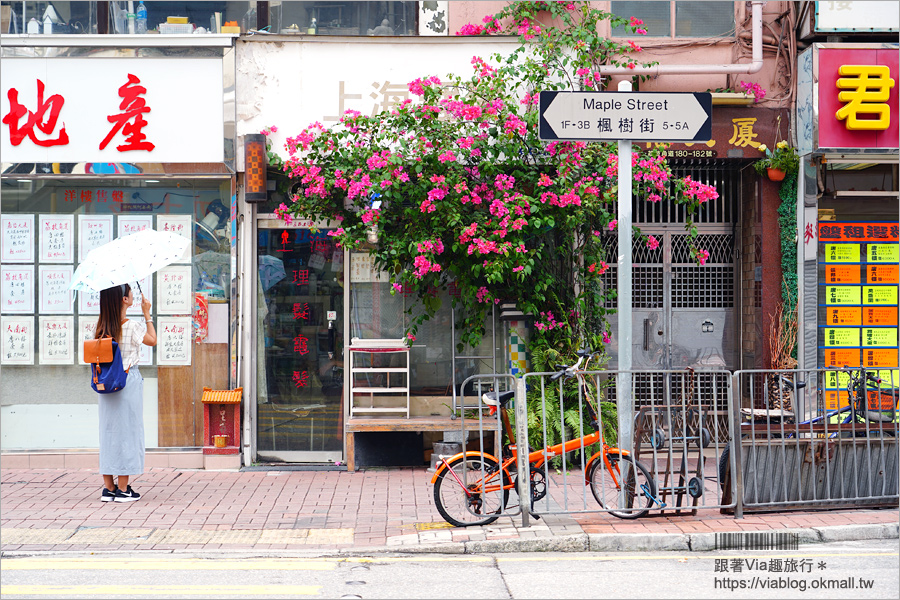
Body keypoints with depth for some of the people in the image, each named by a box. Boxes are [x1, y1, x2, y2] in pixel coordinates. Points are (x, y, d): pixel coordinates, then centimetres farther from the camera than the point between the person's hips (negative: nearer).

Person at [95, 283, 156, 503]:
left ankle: (108, 488, 12)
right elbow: (152, 340, 1)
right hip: (129, 382, -5)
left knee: (108, 430, 10)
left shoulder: (101, 327, 2)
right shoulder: (132, 327, -14)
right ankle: (123, 489, 3)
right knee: (128, 430, 2)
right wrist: (147, 314, 6)